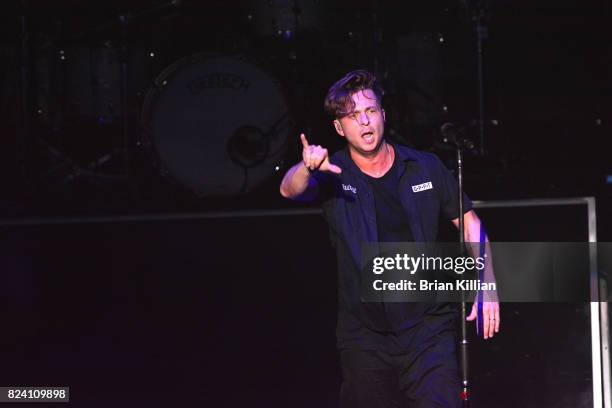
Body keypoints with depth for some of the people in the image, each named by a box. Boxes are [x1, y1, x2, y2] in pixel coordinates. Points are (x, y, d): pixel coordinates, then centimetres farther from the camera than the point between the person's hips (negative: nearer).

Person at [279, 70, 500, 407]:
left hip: (427, 326, 0)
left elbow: (469, 223, 9)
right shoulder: (333, 175, -2)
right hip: (364, 333, 1)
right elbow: (290, 190, -23)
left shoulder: (425, 167, 1)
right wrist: (307, 167, -46)